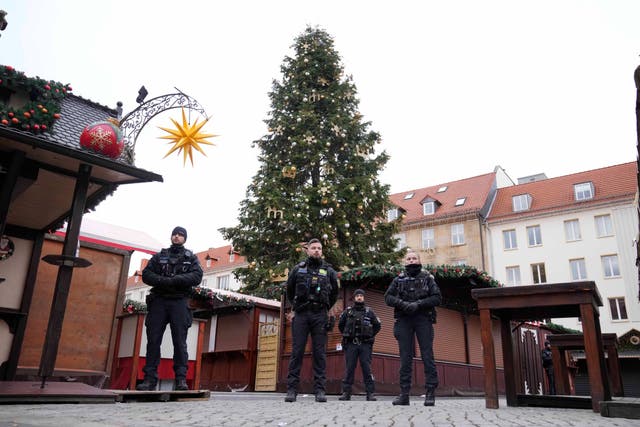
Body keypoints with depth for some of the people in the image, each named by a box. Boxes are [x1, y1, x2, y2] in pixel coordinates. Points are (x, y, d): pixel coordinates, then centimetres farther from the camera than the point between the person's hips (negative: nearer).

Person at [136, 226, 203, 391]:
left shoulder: (191, 258, 14)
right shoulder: (159, 256, 19)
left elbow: (197, 277, -3)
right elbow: (146, 275, 6)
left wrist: (175, 280, -15)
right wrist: (164, 281, -12)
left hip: (179, 302, -2)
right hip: (158, 301, 2)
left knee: (180, 341, -7)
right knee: (153, 340, -1)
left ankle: (181, 379, -7)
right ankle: (150, 379, 2)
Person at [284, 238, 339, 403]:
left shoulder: (329, 271, 10)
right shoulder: (298, 269, 9)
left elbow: (334, 293, 21)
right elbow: (289, 291, 20)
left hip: (320, 316, 0)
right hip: (301, 315, 0)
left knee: (319, 353, 0)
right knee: (297, 351, -2)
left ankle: (320, 390, 3)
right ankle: (292, 389, 1)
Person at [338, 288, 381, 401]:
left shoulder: (369, 312, 8)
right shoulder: (347, 311, 8)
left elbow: (377, 325, 14)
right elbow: (340, 325, 20)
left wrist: (370, 336, 8)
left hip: (365, 345, 0)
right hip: (351, 344, 1)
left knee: (367, 369, -2)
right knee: (349, 369, 1)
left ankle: (370, 393, 2)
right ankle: (346, 393, 5)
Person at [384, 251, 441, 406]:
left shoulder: (427, 278, 11)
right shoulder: (399, 279, 15)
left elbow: (437, 298, 1)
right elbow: (388, 297, 6)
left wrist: (419, 304, -13)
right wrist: (402, 304, -12)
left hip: (423, 319, -1)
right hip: (404, 320, 2)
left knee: (427, 356, -5)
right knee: (405, 358, 1)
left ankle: (430, 394, -1)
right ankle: (404, 394, 3)